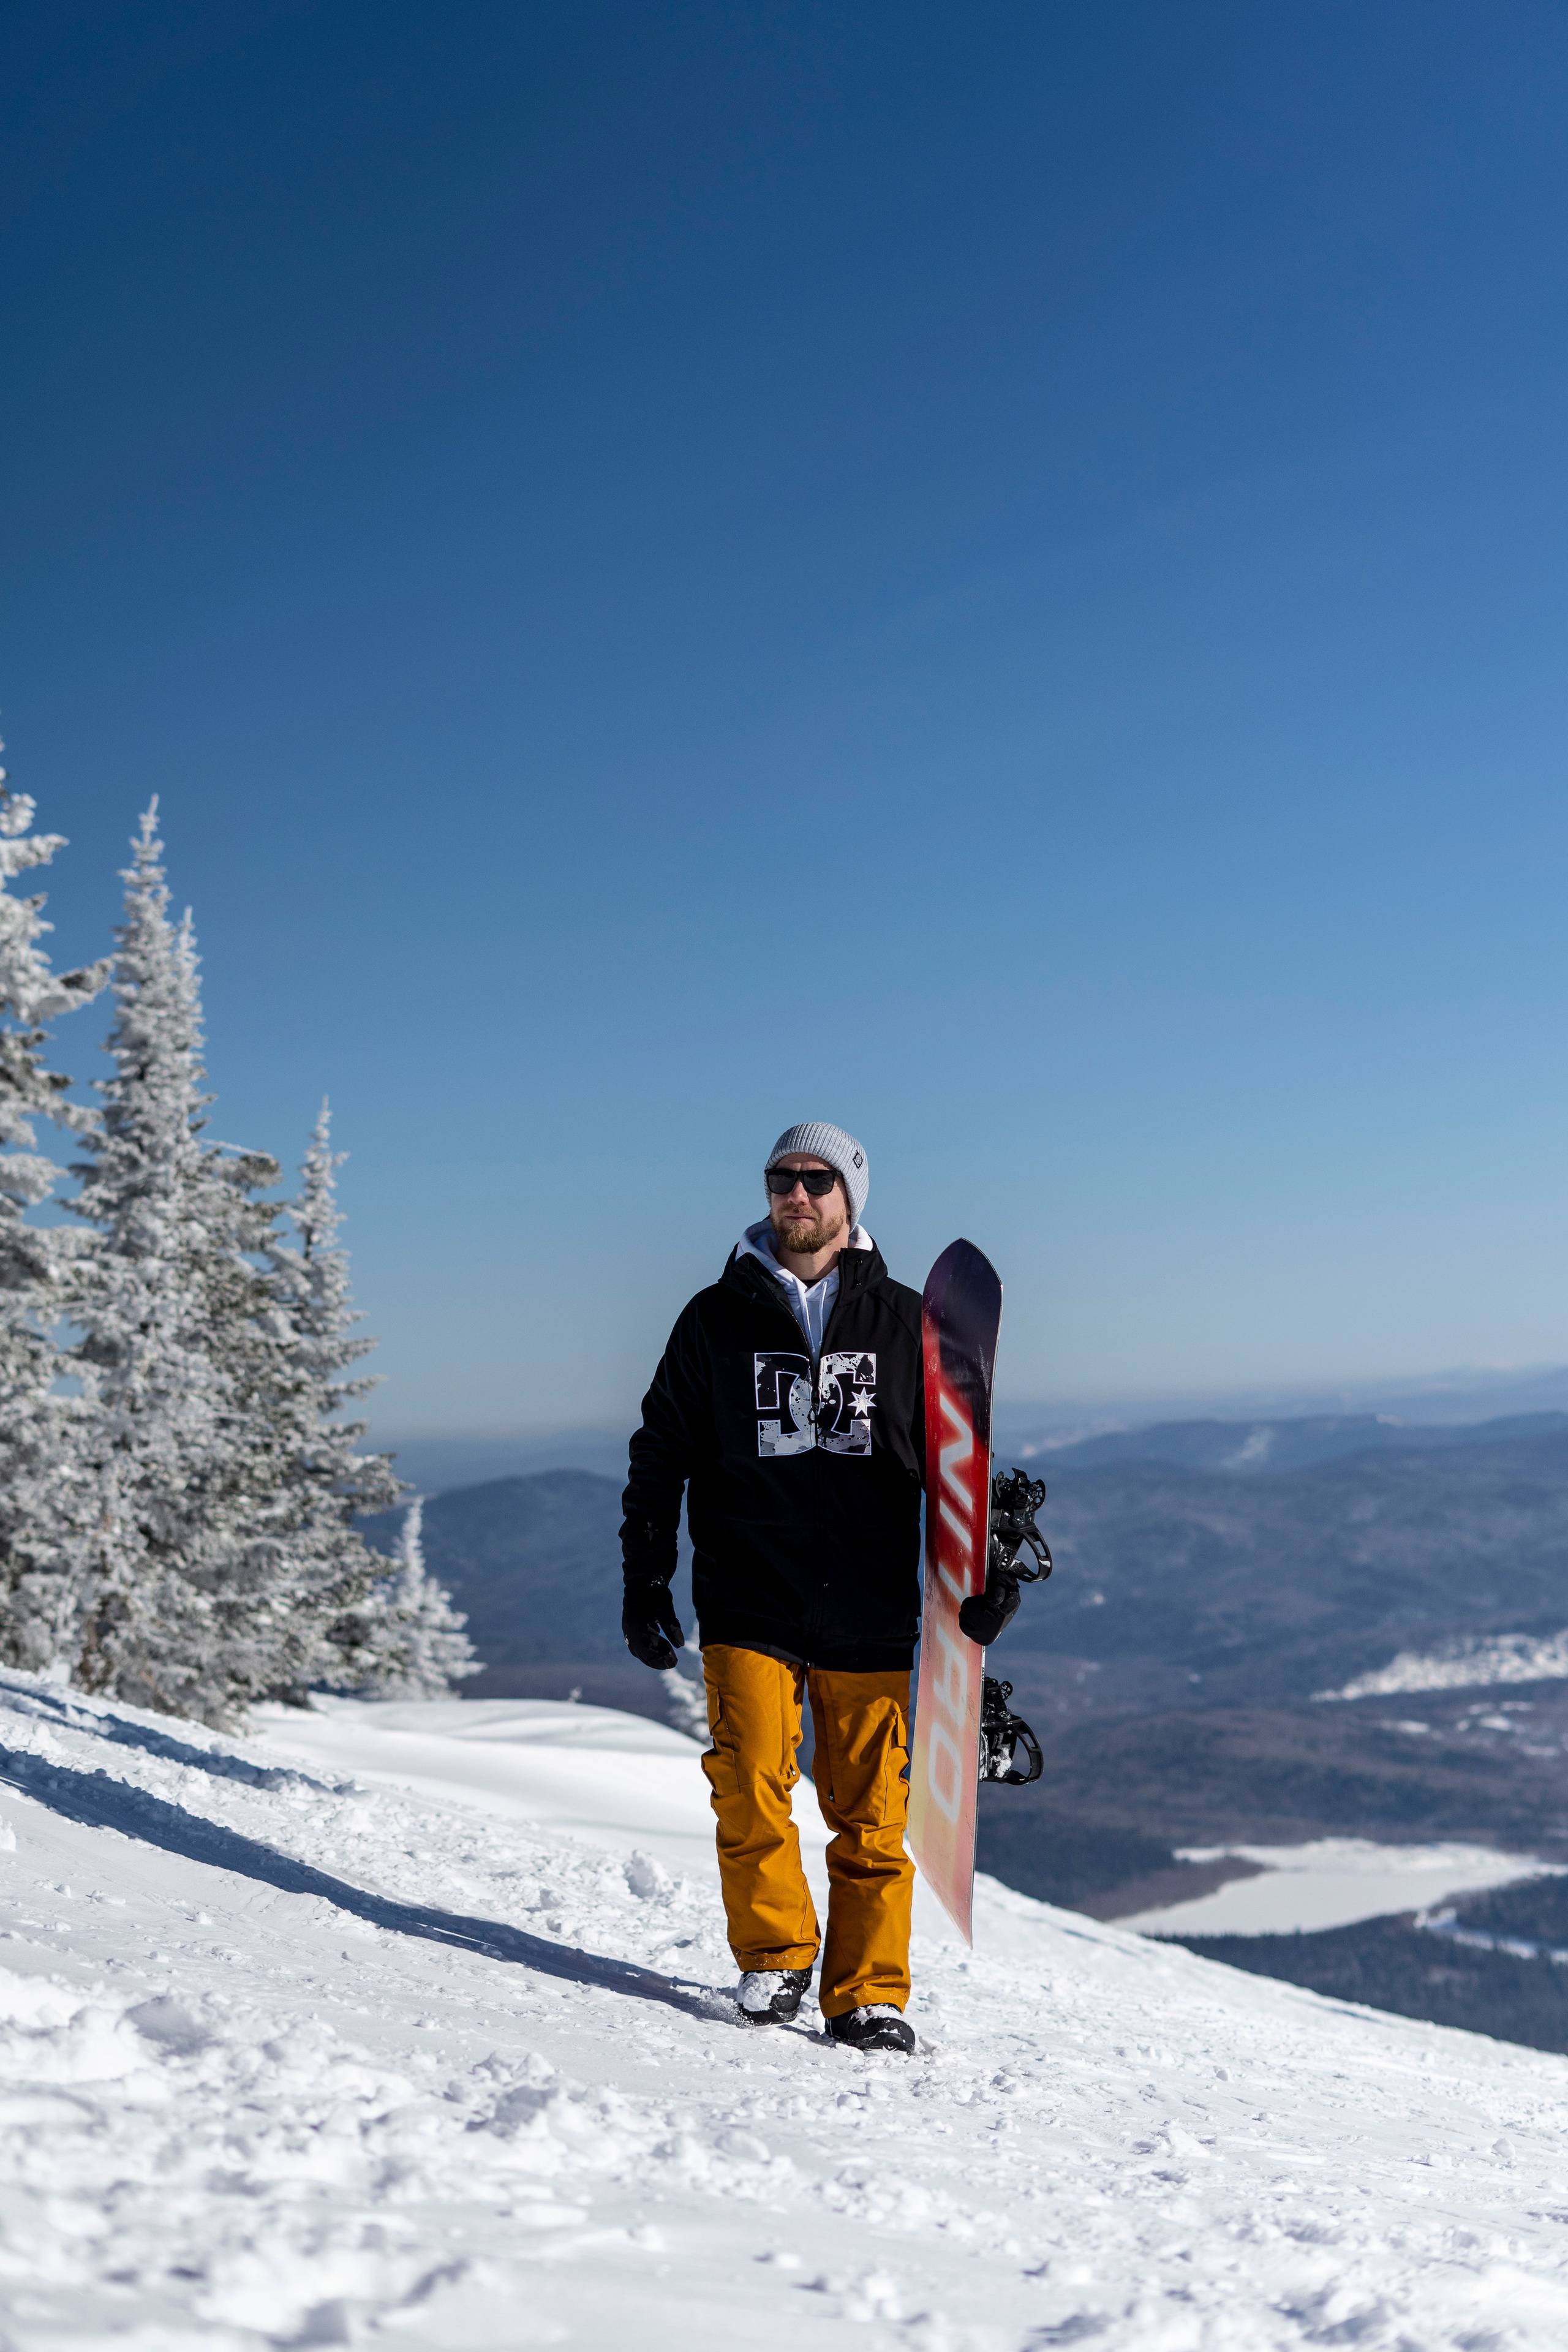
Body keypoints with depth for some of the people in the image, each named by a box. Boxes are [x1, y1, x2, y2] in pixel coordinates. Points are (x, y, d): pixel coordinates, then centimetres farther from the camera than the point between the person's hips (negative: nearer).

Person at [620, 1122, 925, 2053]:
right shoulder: (716, 1320, 8)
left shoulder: (906, 1322, 9)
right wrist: (645, 1583, 7)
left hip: (871, 1611, 0)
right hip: (749, 1602, 0)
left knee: (872, 1810, 1)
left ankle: (869, 1993, 13)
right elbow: (661, 1454, 12)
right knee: (752, 1787, -8)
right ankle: (774, 1955, 12)